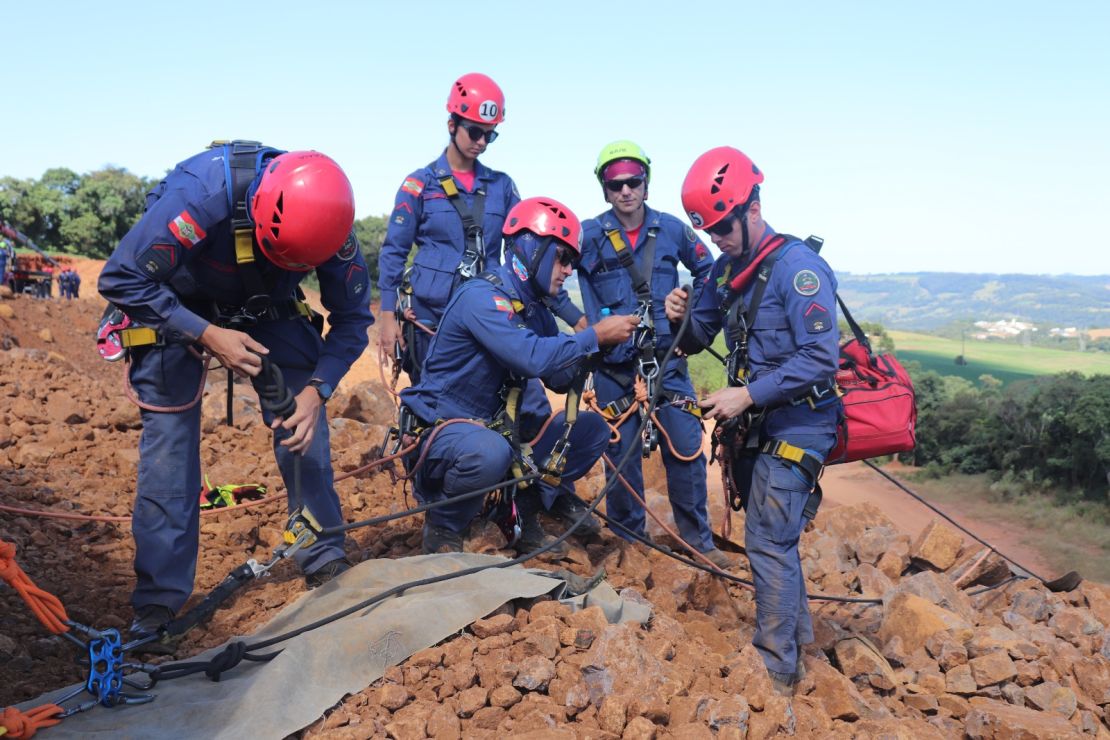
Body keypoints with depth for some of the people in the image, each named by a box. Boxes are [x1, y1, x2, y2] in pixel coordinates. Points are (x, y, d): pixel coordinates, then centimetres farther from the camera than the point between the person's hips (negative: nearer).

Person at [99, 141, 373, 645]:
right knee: (170, 439, -8)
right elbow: (121, 280, -29)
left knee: (302, 423, -9)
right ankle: (158, 601, 2)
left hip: (266, 310, 3)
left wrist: (317, 389, -28)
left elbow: (352, 319, -15)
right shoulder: (203, 193, -38)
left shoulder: (328, 219, -26)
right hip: (178, 308, -3)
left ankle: (326, 563, 6)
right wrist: (206, 335, -35)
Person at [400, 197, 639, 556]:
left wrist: (597, 341, -9)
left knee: (592, 429, 1)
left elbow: (559, 379, 6)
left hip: (492, 425, 8)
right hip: (441, 427, -8)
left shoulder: (535, 311, 7)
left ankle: (525, 516, 10)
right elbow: (532, 358, -34)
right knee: (490, 453, -41)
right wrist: (595, 335, -23)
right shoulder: (480, 296, -20)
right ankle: (443, 527, -9)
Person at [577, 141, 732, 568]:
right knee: (622, 453, 5)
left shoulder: (671, 229, 1)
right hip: (613, 363, -1)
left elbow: (706, 270, 16)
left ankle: (698, 540, 18)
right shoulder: (590, 235, -5)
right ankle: (628, 541, 23)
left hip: (666, 358, 1)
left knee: (686, 448, 0)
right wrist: (589, 326, -8)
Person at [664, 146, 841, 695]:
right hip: (751, 424, 8)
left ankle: (777, 669, 5)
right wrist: (682, 319, -10)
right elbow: (699, 339, 12)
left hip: (795, 426, -8)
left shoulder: (797, 266, -17)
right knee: (771, 536, 18)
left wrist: (749, 394, -26)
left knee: (768, 541, -8)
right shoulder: (726, 269, 8)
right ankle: (795, 629, 36)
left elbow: (821, 358, -23)